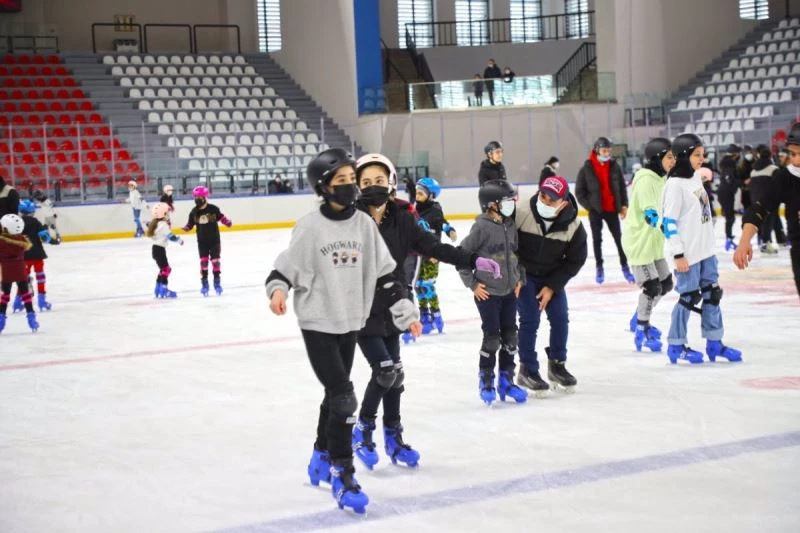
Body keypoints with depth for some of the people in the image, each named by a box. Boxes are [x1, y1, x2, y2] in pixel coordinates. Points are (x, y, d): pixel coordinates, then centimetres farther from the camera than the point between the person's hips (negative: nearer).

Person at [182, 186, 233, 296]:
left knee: (215, 260, 1)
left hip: (214, 239, -2)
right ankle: (204, 284, 8)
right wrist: (185, 229, -18)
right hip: (202, 241, 2)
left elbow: (221, 217, 1)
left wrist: (227, 222, -18)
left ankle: (217, 282, 12)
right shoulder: (194, 212, -3)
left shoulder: (213, 209, -10)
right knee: (203, 261, 1)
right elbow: (190, 224, 3)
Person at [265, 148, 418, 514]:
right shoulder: (310, 226, -12)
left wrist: (405, 311, 6)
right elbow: (287, 265, -10)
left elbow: (383, 272, 6)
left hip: (350, 322, 5)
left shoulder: (364, 223, 1)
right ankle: (341, 476, -1)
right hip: (318, 323, -5)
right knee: (343, 398, -11)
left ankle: (322, 455, 38)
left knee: (335, 394, 18)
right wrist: (277, 289, -31)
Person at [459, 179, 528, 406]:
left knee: (510, 335, 10)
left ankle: (506, 380, 22)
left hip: (509, 292, 7)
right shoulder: (482, 227, -15)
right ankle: (486, 381, 13)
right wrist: (472, 283, -10)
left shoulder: (510, 225, 6)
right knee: (492, 337, -3)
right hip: (487, 292, -7)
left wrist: (519, 279, 10)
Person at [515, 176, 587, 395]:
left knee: (560, 318, 2)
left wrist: (551, 286, -12)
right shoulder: (521, 212, -30)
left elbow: (575, 260, -8)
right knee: (530, 320, -10)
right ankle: (527, 371, 4)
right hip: (523, 274, -3)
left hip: (552, 276, 3)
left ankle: (557, 365, 23)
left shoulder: (573, 226, -21)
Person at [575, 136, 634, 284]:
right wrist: (589, 206, -8)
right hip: (595, 210, -2)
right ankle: (599, 268, 16)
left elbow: (622, 186, 8)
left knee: (619, 238, 4)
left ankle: (625, 267, 11)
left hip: (612, 209, 2)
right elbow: (579, 191, -3)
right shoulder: (586, 168, -8)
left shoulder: (614, 166, 0)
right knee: (597, 239, 6)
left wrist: (624, 205, 2)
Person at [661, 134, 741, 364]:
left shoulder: (696, 177, 9)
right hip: (688, 254, -8)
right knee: (689, 297, -1)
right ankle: (676, 345, 11)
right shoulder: (675, 184, -16)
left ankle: (714, 343, 20)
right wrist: (678, 254, -18)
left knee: (712, 294, 11)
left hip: (706, 250, 8)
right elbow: (669, 222, -17)